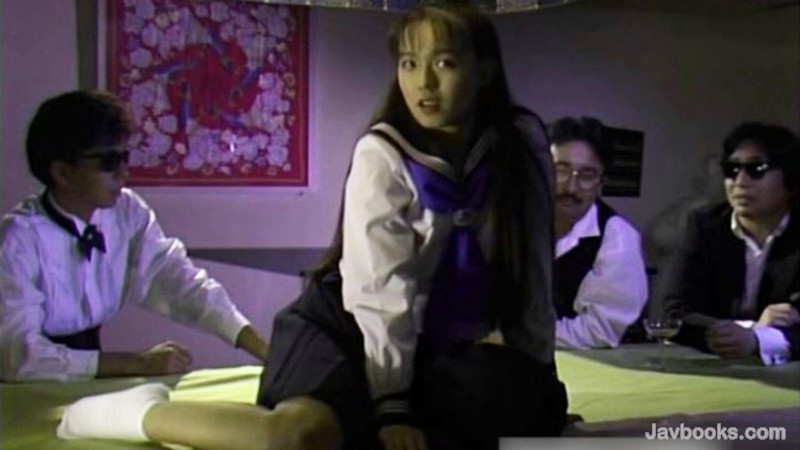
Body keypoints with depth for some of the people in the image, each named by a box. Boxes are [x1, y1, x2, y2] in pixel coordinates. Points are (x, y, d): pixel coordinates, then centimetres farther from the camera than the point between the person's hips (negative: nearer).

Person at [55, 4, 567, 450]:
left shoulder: (523, 146, -4)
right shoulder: (383, 154, -16)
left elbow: (533, 267, 2)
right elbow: (382, 291, -20)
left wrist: (534, 370, 1)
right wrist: (390, 407, -23)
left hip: (440, 348, 5)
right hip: (349, 328, -5)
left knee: (529, 398, -26)